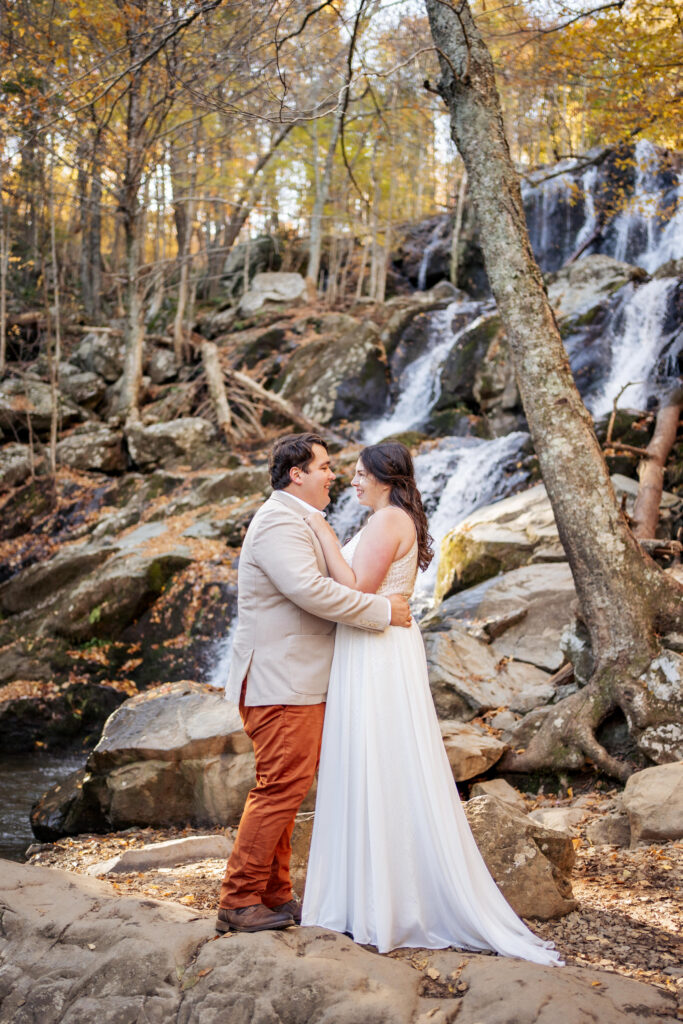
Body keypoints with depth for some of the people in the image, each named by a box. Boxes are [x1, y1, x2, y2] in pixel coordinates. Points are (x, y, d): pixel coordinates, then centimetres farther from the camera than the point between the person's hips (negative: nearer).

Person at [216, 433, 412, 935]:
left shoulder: (298, 521, 20)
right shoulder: (279, 522, -16)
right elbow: (311, 591, -27)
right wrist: (383, 610, -20)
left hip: (297, 682, 11)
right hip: (283, 685, -11)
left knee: (283, 789, 14)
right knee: (280, 789, -7)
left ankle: (275, 894, 23)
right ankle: (239, 901, 2)